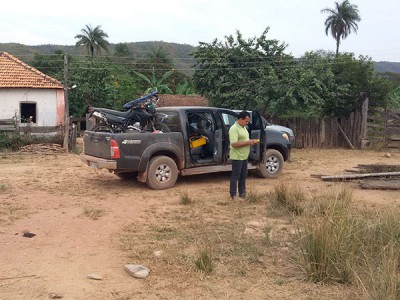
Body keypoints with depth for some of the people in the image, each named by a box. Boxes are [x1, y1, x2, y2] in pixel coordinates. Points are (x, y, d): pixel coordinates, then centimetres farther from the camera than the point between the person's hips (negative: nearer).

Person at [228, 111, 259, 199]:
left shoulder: (244, 127, 13)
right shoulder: (234, 129, -18)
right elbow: (234, 144, -26)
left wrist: (251, 141, 5)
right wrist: (247, 142, -21)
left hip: (244, 156, 9)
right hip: (237, 157, -9)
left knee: (243, 176, 16)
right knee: (235, 176, -3)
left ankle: (242, 193, 27)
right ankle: (233, 195, 4)